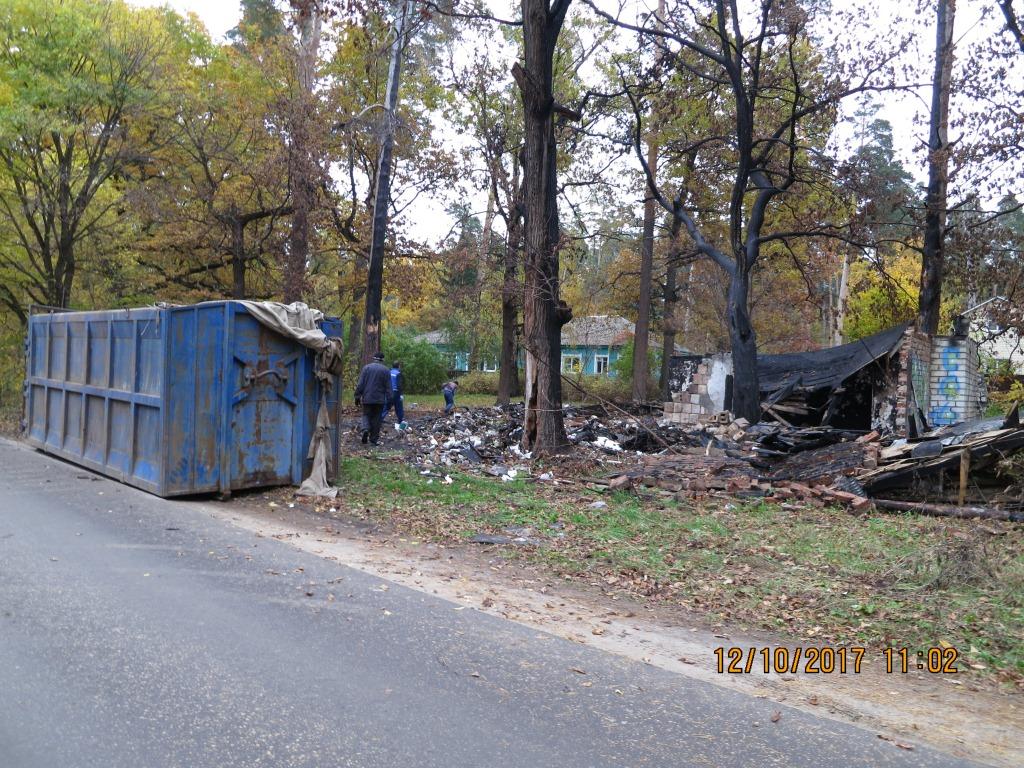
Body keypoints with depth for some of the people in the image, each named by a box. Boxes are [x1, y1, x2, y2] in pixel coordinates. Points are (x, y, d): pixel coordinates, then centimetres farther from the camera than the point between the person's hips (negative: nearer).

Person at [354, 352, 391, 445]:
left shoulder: (366, 367, 1)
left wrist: (357, 396, 3)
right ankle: (374, 438, 8)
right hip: (380, 399, 0)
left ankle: (365, 429, -16)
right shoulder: (386, 370, 1)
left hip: (367, 398, 0)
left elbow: (360, 384, -2)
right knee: (377, 418, 7)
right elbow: (388, 387, -1)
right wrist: (389, 400, 2)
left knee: (366, 415, 12)